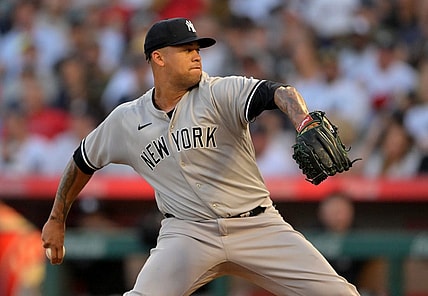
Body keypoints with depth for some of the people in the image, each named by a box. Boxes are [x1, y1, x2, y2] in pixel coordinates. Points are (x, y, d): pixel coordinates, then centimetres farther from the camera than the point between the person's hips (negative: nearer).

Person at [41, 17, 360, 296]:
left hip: (257, 225, -1)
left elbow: (279, 93, -25)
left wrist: (303, 120, -48)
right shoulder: (125, 121, 3)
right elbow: (83, 162, 20)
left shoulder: (220, 93, -7)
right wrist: (57, 219, 26)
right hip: (188, 233, 1)